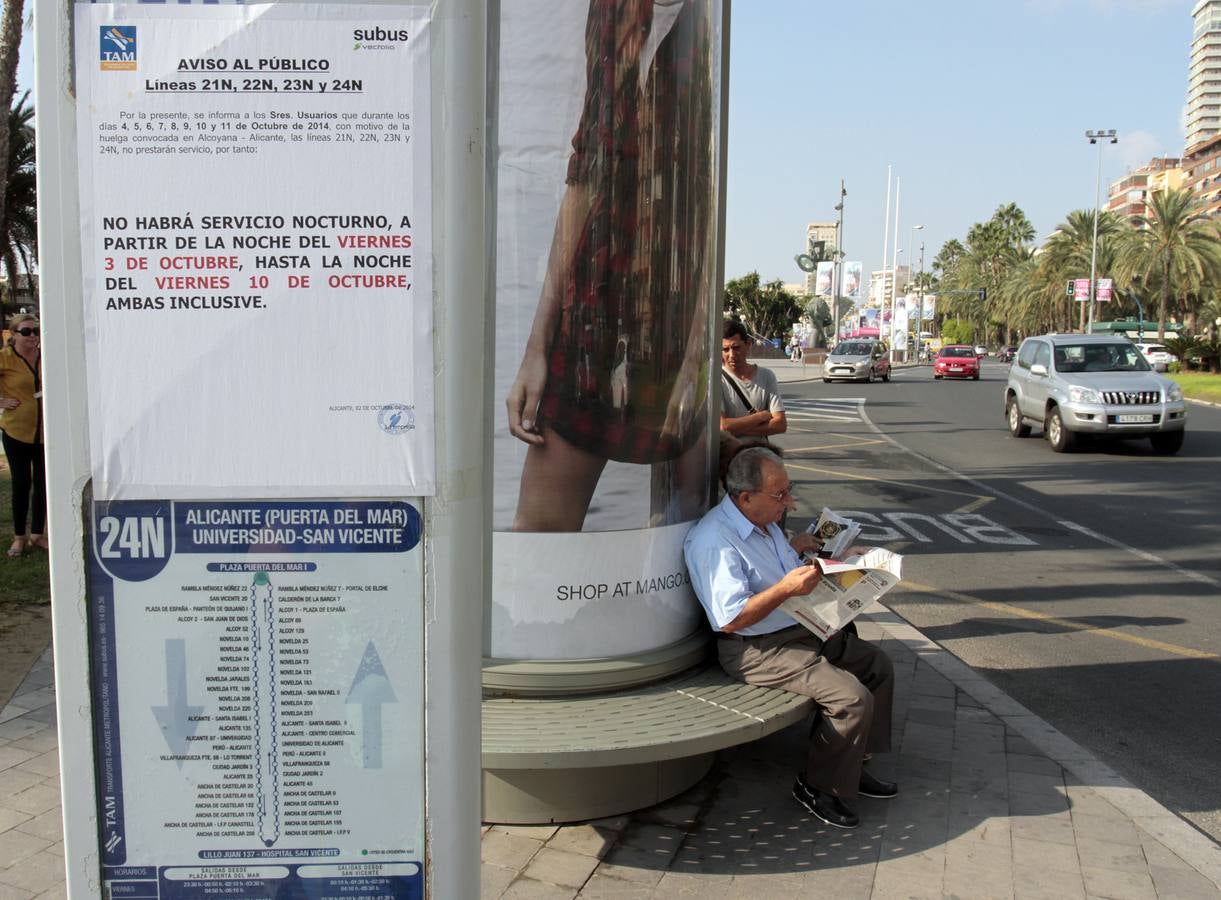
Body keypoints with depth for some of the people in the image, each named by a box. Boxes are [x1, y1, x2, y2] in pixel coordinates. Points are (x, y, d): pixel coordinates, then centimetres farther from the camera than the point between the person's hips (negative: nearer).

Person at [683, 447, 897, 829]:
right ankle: (818, 787, 1)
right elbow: (730, 620, -26)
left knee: (878, 665, 12)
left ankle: (850, 764, 22)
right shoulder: (713, 541, -24)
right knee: (853, 698, -20)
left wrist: (791, 551, 11)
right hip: (758, 650, -10)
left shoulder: (765, 522, 8)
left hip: (801, 629, 10)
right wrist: (786, 589, -30)